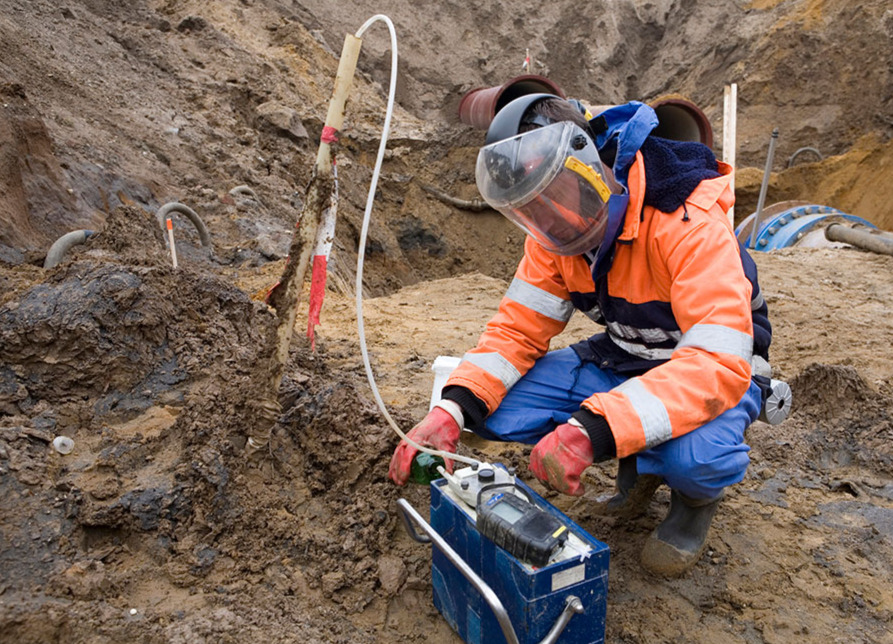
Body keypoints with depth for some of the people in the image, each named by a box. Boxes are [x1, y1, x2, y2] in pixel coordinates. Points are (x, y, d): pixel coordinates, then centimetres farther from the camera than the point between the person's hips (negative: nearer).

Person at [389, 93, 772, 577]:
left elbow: (720, 364, -38)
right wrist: (452, 409, -25)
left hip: (713, 368, -5)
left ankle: (695, 495, 0)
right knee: (492, 405, -15)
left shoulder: (688, 224, -30)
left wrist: (592, 429, -48)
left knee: (696, 455, -40)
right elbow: (519, 329, -8)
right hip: (622, 359, 6)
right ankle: (638, 462, 6)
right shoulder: (557, 230, -10)